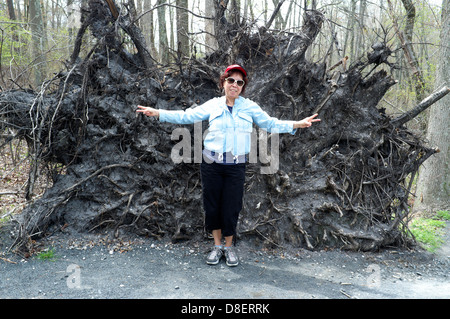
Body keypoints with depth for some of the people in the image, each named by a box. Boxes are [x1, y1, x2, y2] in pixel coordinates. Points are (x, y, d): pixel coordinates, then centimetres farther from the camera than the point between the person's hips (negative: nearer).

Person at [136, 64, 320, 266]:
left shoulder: (250, 107, 7)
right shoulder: (213, 105, 6)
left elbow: (271, 124, 8)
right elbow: (186, 116, 6)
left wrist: (299, 124, -2)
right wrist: (157, 113, 0)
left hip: (236, 166, 0)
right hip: (211, 164, 1)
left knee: (231, 208, 3)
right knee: (212, 206, 7)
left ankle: (229, 247, 26)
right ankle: (217, 246, 27)